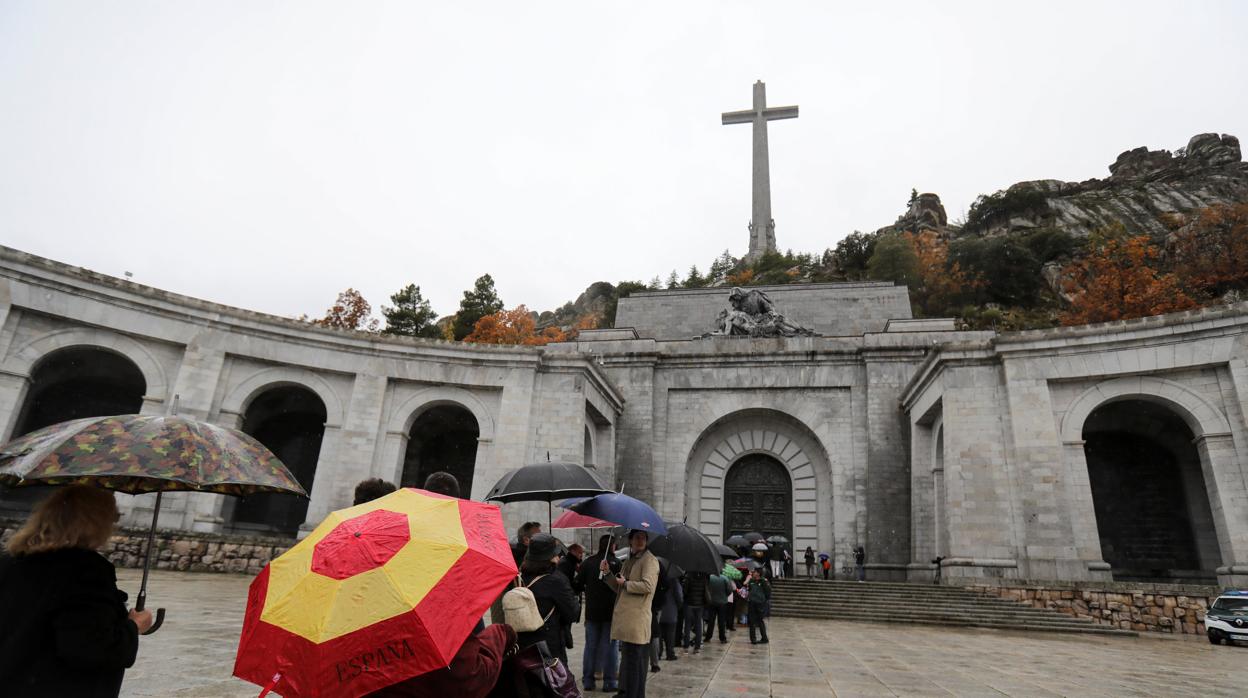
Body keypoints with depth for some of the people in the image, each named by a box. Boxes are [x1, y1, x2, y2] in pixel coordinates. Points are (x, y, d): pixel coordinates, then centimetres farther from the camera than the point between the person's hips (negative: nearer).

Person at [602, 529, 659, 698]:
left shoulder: (649, 560, -8)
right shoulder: (629, 561, 18)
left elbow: (648, 586, -22)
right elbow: (619, 588, 22)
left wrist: (625, 583, -10)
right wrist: (608, 574, 6)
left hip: (637, 620, -9)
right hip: (625, 618, 9)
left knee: (634, 662, -3)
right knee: (627, 659, 18)